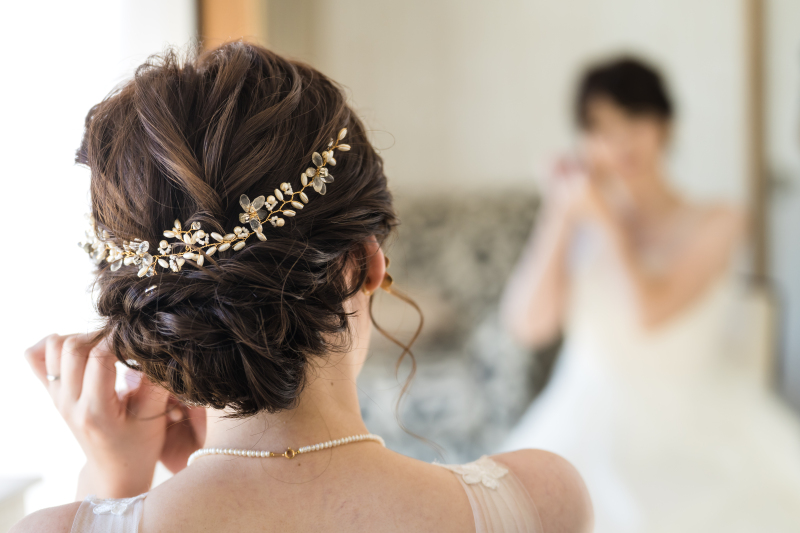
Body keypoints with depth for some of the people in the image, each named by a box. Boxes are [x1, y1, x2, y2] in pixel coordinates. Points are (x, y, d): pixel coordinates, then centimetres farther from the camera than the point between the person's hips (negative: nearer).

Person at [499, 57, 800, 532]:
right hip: (593, 432, 2)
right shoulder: (577, 228, 9)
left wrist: (603, 216, -5)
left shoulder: (715, 223, 0)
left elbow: (649, 313, -14)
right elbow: (530, 324, -5)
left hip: (696, 434, -2)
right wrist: (561, 216, -5)